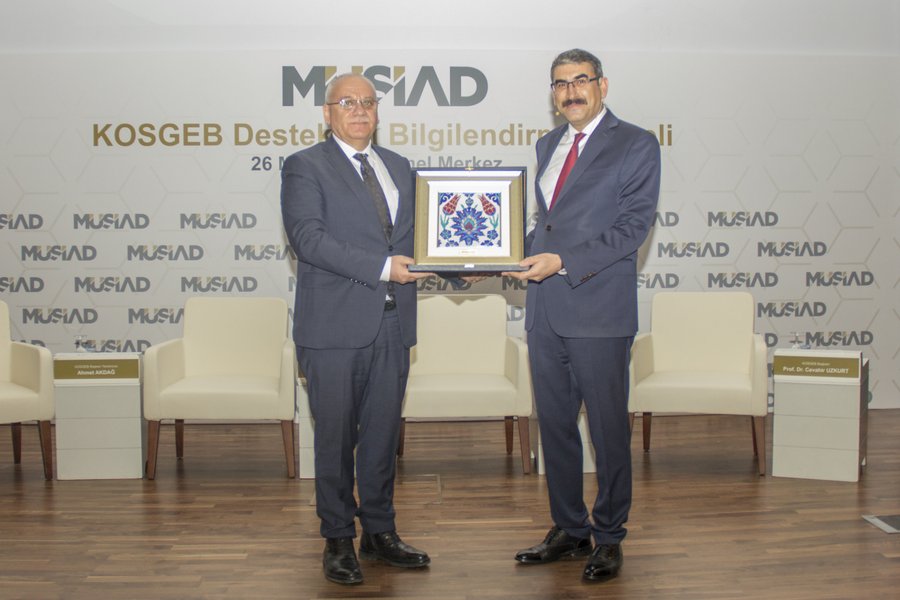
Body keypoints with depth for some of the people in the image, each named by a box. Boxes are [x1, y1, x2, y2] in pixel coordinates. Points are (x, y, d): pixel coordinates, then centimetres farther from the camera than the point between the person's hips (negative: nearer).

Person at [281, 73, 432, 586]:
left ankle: (379, 532, 25)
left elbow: (412, 230, 22)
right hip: (335, 325, -5)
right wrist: (381, 268, -20)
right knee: (336, 435, 4)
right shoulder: (305, 167, -1)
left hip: (392, 321, 5)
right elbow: (308, 237, -14)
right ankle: (339, 540, 17)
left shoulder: (398, 166, 18)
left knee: (384, 432, 12)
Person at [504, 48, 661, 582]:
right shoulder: (549, 145, 18)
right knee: (555, 424, 12)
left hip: (599, 309, -6)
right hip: (545, 308, 7)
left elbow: (634, 225, -12)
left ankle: (609, 538, 18)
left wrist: (564, 262, -20)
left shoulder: (636, 145, -3)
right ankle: (570, 529, 27)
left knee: (608, 428, 4)